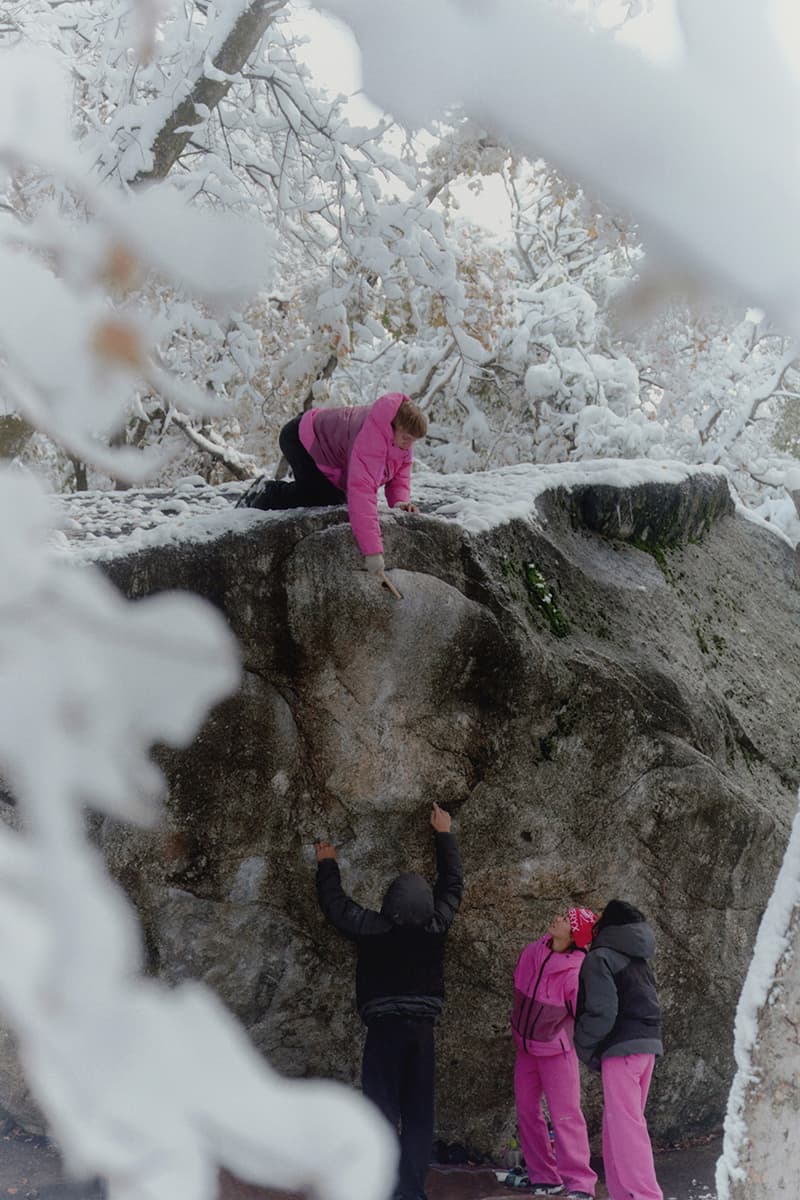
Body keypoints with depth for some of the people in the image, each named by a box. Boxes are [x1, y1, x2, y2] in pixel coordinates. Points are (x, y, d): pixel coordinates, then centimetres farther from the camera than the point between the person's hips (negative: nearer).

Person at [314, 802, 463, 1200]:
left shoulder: (371, 928, -10)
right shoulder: (435, 927, -4)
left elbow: (334, 903, 6)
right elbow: (452, 884, 11)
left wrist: (327, 864, 22)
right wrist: (444, 835, 22)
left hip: (385, 1028, -2)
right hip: (421, 1029, 2)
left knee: (384, 1113, -3)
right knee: (419, 1114, 7)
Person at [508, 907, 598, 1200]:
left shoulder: (575, 974, -28)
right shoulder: (531, 953, -10)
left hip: (556, 1049, -7)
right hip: (525, 1045, 7)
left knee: (565, 1116, -9)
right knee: (527, 1112, 11)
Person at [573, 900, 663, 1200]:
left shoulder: (600, 958, -7)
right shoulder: (637, 959, 18)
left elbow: (601, 1012, -16)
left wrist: (584, 1047, -1)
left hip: (621, 1048, -9)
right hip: (647, 1043, 9)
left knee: (624, 1125, -7)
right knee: (627, 1123, 15)